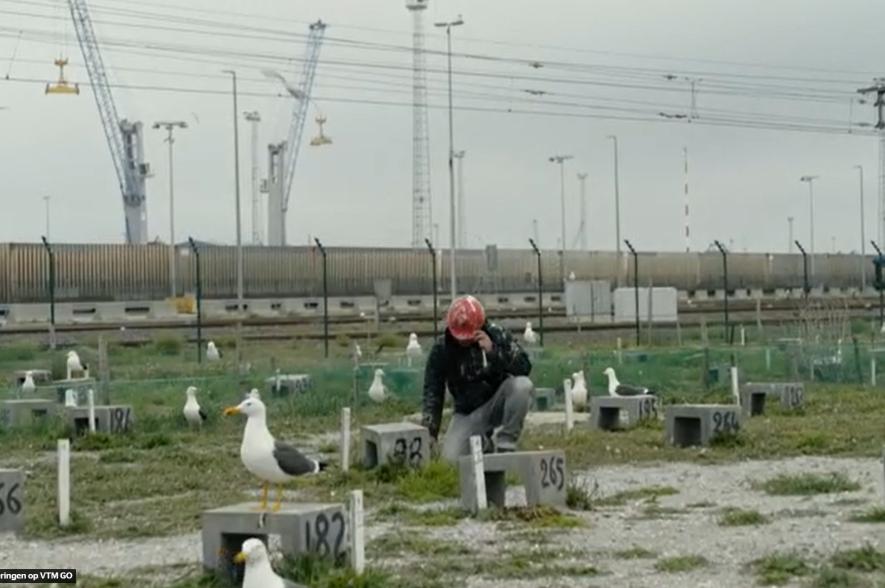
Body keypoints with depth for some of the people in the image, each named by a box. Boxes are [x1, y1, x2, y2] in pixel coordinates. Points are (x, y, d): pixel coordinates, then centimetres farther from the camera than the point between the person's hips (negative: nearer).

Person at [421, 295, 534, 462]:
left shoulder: (496, 334, -12)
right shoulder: (441, 348, -8)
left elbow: (524, 367, -18)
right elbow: (433, 390, 1)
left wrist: (493, 351, -31)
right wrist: (429, 429, -7)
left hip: (496, 403, -1)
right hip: (467, 413, 1)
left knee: (522, 385, -33)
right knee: (451, 458, -22)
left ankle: (505, 444, -16)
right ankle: (484, 445, 13)